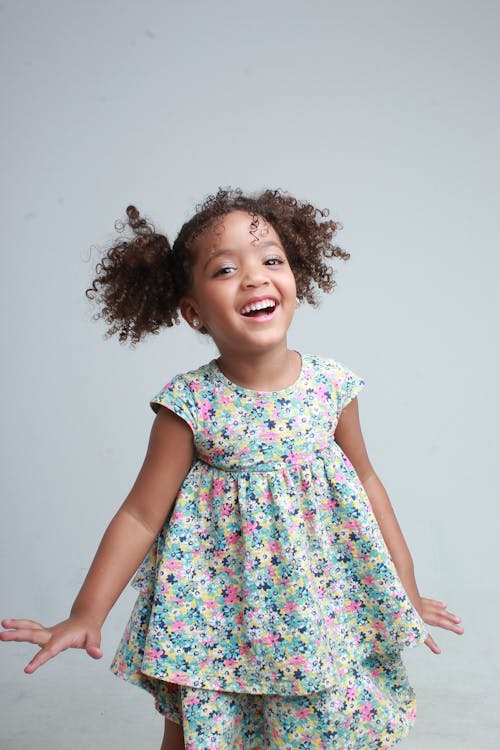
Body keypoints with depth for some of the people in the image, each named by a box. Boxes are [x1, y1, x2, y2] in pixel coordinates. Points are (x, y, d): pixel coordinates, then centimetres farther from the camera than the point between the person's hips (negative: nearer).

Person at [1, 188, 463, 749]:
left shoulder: (330, 385, -10)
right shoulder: (190, 404, -17)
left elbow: (365, 481, 3)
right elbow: (141, 515, -10)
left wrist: (407, 590, 8)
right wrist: (86, 614, -13)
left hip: (325, 606, 2)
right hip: (220, 618, -1)